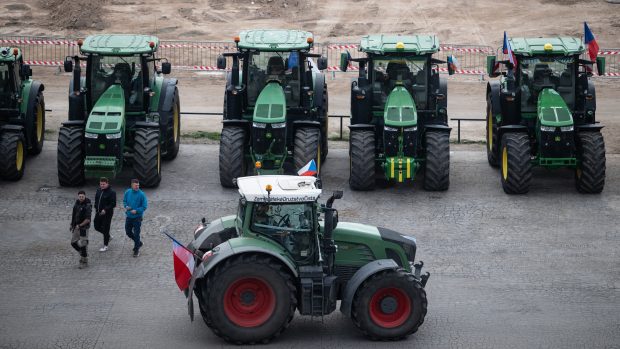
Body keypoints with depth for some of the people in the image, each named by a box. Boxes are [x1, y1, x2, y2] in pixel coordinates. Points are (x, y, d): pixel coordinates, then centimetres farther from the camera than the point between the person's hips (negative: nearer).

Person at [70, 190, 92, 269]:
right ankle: (82, 254, 32)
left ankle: (84, 262, 9)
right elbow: (74, 214, 16)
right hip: (76, 227, 7)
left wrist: (79, 225, -19)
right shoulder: (77, 203, 4)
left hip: (83, 228, -7)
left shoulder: (87, 206, -18)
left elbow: (88, 219, -21)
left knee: (83, 245, -3)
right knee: (74, 243, 11)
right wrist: (71, 224, 12)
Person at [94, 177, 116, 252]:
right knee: (97, 227, 16)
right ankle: (109, 236, 39)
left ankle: (105, 246, 13)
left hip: (107, 214, -8)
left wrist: (105, 209, -27)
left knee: (105, 229, 0)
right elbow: (96, 199, 19)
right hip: (99, 212, 8)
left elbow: (113, 204, -18)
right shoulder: (99, 190, 5)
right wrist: (96, 208, 9)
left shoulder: (111, 192, -17)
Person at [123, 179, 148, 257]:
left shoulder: (141, 194, -15)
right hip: (129, 216, 5)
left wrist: (136, 211, -22)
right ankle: (139, 243, 38)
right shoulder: (128, 192, -3)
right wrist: (126, 206, -9)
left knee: (136, 234, 0)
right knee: (128, 232, 15)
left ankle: (136, 250, 16)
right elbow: (124, 201, 12)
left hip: (137, 217, -5)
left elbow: (144, 206, -12)